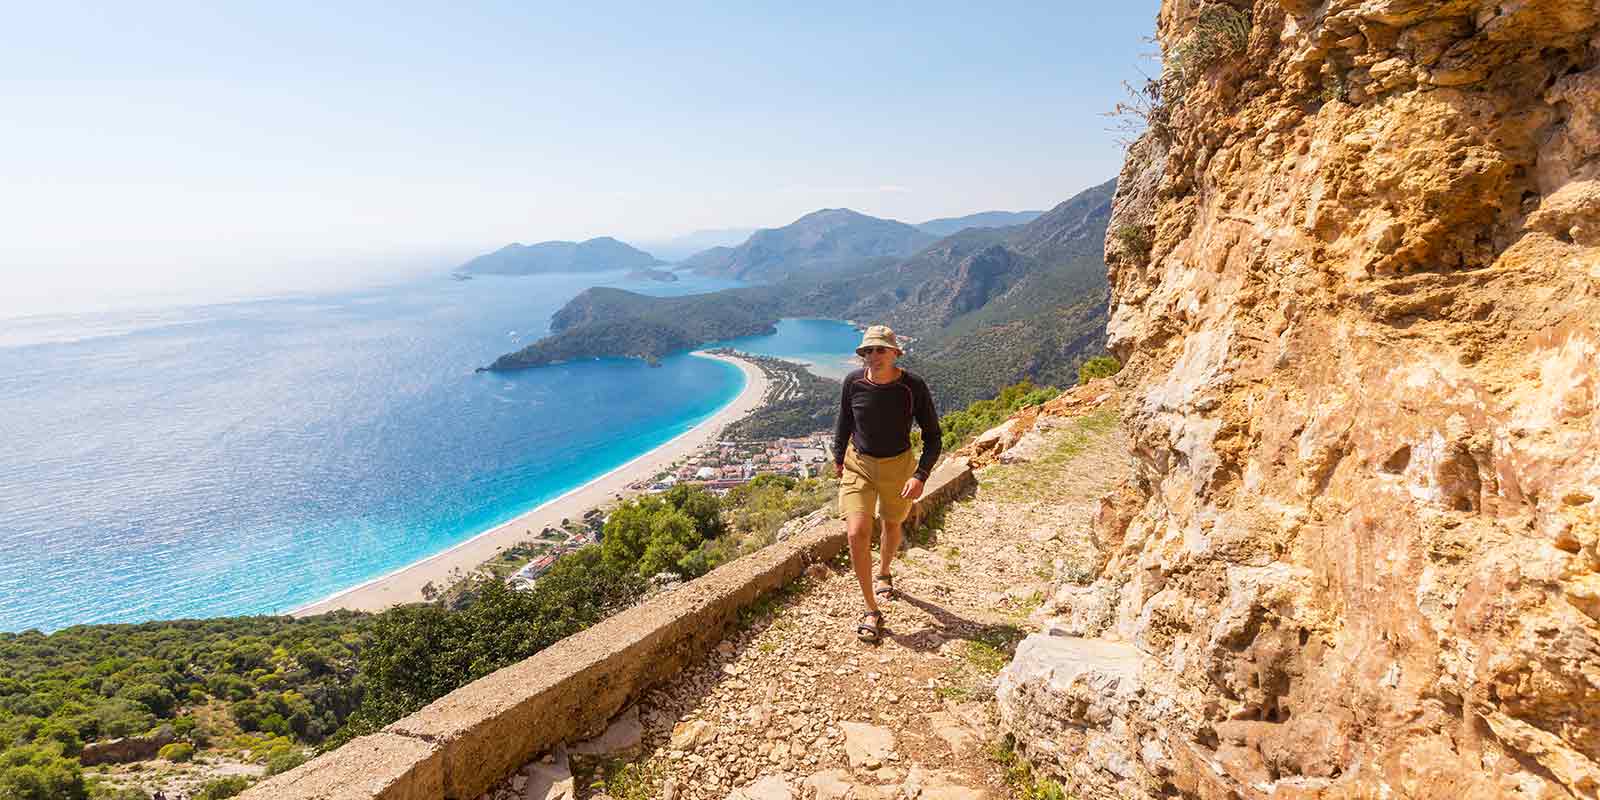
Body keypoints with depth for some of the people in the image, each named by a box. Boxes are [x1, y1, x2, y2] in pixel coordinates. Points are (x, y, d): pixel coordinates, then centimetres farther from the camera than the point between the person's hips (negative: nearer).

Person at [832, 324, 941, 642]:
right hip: (858, 464, 0)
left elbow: (932, 436, -10)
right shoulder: (853, 382, -13)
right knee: (857, 535, -14)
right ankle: (872, 611, 0)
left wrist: (920, 476, -21)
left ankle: (883, 573, 55)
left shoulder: (913, 387, -19)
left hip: (898, 466, 0)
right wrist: (838, 457, 15)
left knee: (892, 526, 23)